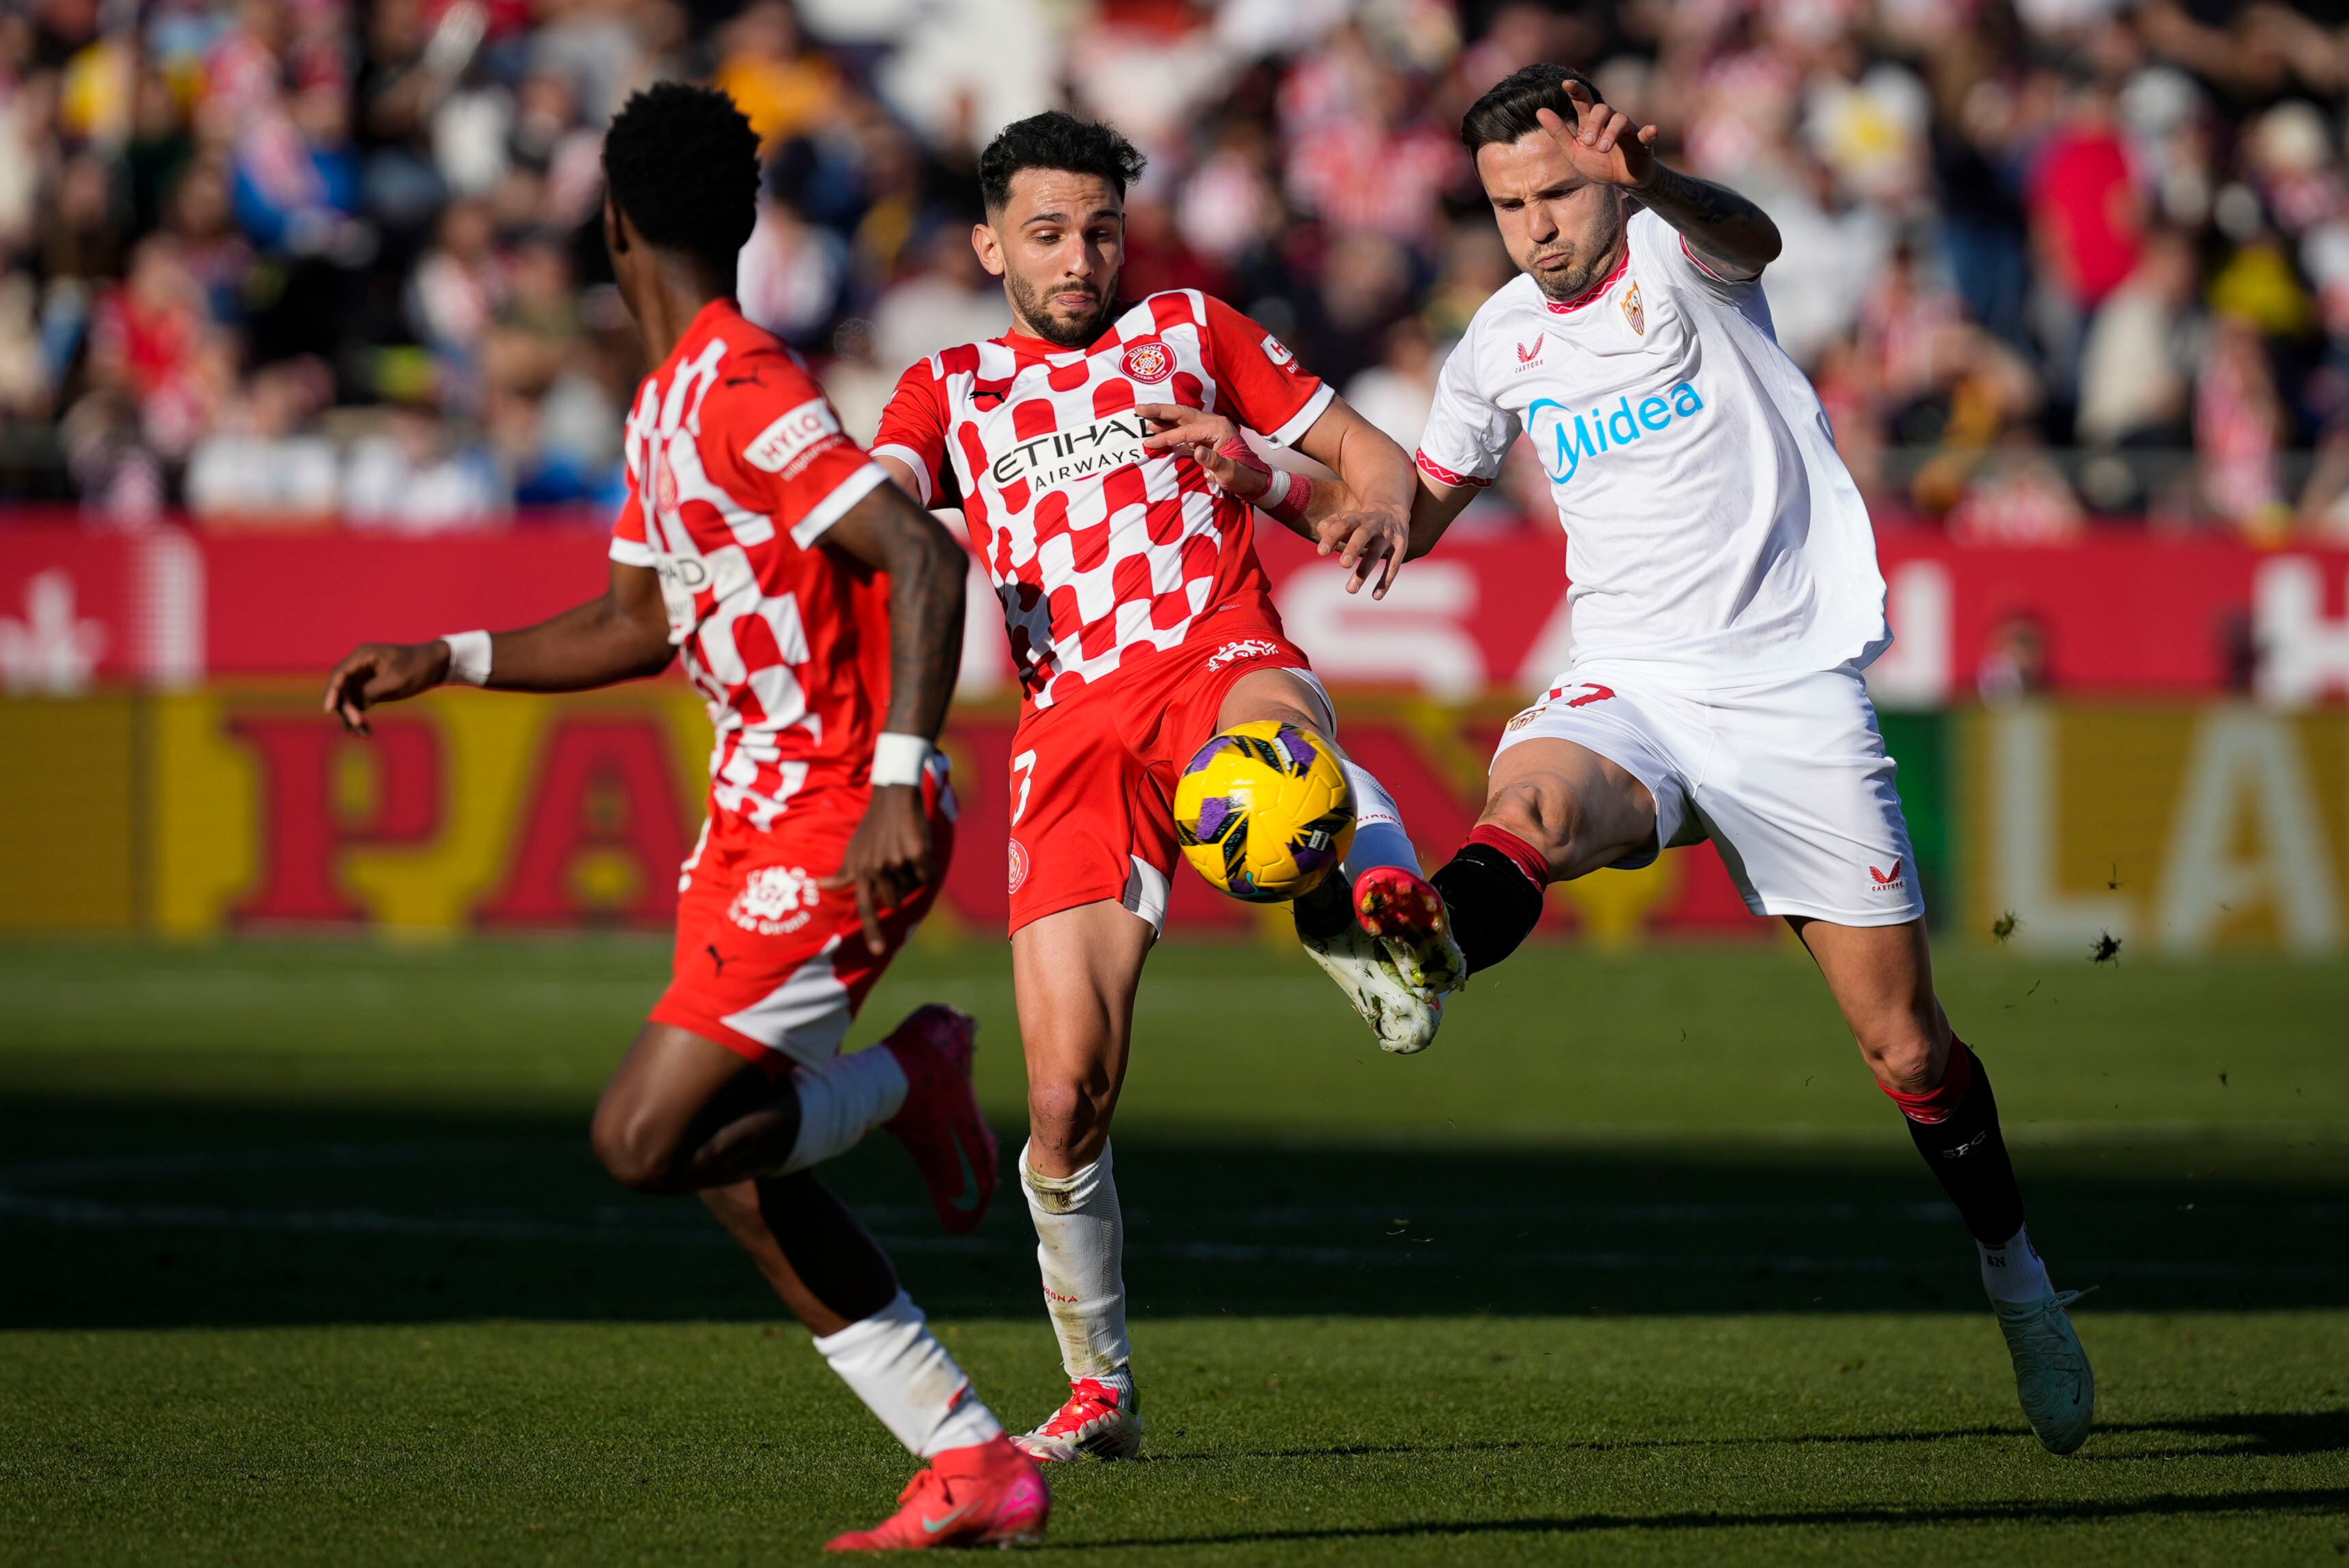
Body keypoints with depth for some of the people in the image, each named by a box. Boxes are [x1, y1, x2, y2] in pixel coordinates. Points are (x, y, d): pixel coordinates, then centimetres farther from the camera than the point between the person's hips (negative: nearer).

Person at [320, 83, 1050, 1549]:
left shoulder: (747, 393, -17)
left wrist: (900, 780, -32)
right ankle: (978, 1464, 11)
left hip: (837, 827, -10)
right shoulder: (667, 408, 13)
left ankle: (912, 1077, 5)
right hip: (760, 820, 10)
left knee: (647, 1140, -15)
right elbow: (642, 624, 26)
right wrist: (444, 660, 19)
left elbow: (924, 558, -26)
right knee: (737, 1171, 7)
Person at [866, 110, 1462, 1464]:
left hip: (1218, 656, -1)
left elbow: (1373, 455, 18)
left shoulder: (1186, 330, 21)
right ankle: (1100, 1391, 13)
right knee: (1066, 1094, -6)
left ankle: (1390, 915, -73)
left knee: (1276, 715, -42)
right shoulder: (952, 390, 22)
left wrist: (1374, 514, -7)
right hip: (1073, 729, 1)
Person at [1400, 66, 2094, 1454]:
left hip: (1794, 689, -3)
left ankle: (2016, 1272, 22)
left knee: (1905, 1041, 0)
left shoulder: (1674, 257, -4)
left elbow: (1748, 238, -30)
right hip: (1632, 693, 3)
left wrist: (1652, 178, -54)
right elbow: (1412, 516, 25)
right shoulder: (1506, 345, 11)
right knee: (1532, 798, -35)